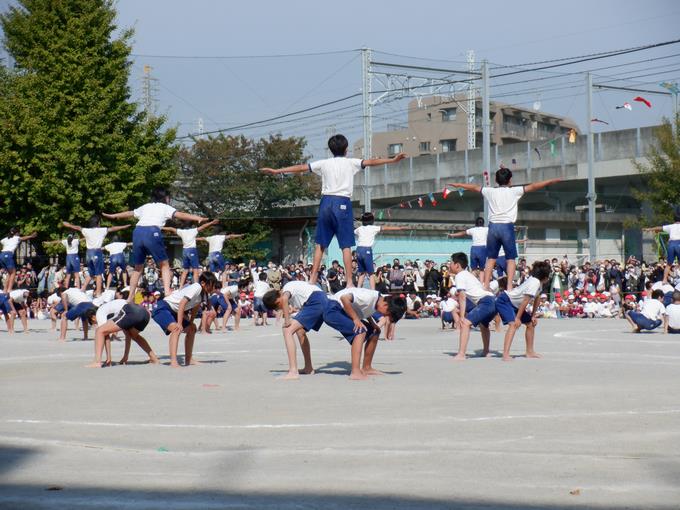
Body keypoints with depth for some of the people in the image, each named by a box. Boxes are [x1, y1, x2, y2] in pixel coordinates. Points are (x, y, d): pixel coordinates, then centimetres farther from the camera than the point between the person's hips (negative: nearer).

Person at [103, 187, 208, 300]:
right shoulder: (165, 207, 19)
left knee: (138, 268, 19)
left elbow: (129, 213, 44)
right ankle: (167, 291, -12)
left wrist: (112, 216, 59)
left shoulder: (145, 207, 32)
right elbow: (180, 215, 2)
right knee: (164, 265, 6)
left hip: (137, 232, 5)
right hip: (152, 232, -5)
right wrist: (198, 218, -6)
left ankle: (130, 297, 18)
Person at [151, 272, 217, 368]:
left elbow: (195, 307, 17)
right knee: (176, 329, -33)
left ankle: (188, 359, 28)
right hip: (163, 308, -11)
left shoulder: (204, 293, 4)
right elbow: (182, 304, -30)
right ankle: (173, 361, -41)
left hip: (173, 312, 11)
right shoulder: (196, 288, -23)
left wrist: (190, 323, 12)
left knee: (191, 329, 20)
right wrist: (179, 324, -32)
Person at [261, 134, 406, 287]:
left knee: (320, 244, 9)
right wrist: (393, 160, -7)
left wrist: (277, 171, 17)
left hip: (326, 202, 3)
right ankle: (349, 282, -6)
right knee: (346, 245, -2)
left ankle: (312, 279, 7)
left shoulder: (324, 163, 11)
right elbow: (371, 162, -5)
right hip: (343, 203, -3)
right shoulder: (350, 162, 3)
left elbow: (300, 167, 12)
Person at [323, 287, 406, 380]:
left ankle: (366, 368, 18)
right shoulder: (370, 297, -28)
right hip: (333, 310, -10)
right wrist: (355, 319, -29)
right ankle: (355, 372, -33)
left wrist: (373, 324, -2)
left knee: (374, 333, 9)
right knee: (361, 331, -28)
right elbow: (344, 298, -34)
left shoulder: (375, 303, -1)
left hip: (344, 312, 10)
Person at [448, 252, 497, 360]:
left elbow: (462, 297, -12)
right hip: (493, 302, 10)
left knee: (465, 323, -20)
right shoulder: (467, 274, 26)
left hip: (486, 302, -10)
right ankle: (486, 351, 53)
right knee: (483, 325, 35)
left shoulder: (460, 276, -2)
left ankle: (461, 355, -33)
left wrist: (462, 317, -16)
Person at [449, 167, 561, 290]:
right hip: (507, 226, -3)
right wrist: (552, 181, 4)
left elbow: (474, 187, 24)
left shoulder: (490, 191, 10)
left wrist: (458, 184, 38)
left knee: (491, 258, 10)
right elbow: (532, 187, 0)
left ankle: (485, 286, 6)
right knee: (511, 258, 2)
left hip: (493, 226, 3)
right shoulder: (514, 191, 2)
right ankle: (509, 287, -9)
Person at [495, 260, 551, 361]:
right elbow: (525, 301, -27)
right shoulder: (535, 282, -25)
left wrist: (533, 316, 15)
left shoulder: (539, 282, 5)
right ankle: (506, 355, -41)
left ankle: (530, 352, 27)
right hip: (504, 301, -11)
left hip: (515, 304, 11)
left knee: (531, 324, 15)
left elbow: (537, 299, 15)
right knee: (514, 324, -30)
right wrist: (517, 318, -26)